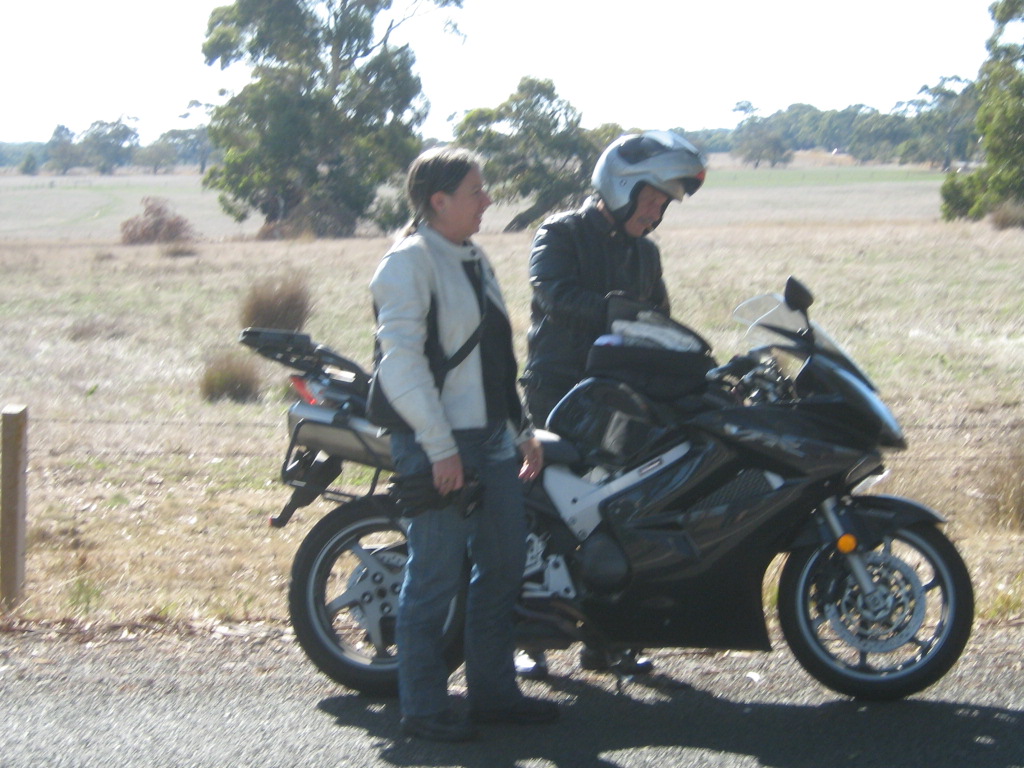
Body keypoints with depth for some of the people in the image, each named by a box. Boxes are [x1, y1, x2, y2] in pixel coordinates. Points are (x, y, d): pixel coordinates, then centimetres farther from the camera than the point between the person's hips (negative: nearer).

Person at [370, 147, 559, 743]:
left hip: (492, 440, 9)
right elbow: (400, 361, -19)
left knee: (503, 567, 12)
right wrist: (440, 447, -22)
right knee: (437, 577, -3)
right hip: (439, 445, -9)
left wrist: (524, 430, 20)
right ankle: (424, 708, 6)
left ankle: (495, 692, 24)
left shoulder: (473, 258, 16)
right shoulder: (410, 261, -12)